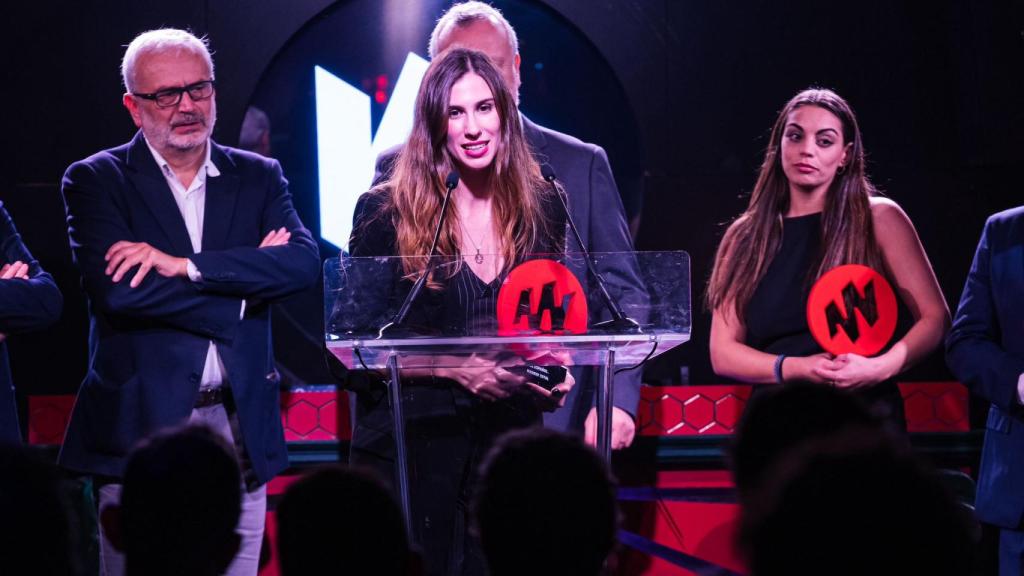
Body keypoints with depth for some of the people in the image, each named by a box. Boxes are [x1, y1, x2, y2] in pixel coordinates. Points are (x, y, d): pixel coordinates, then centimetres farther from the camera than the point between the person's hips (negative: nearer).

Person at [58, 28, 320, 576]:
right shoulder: (95, 181, 2)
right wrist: (246, 277, -8)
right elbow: (115, 290, -13)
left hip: (241, 429, 3)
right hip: (142, 427, -3)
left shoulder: (258, 177, 13)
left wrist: (183, 264, -15)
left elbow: (304, 262, -5)